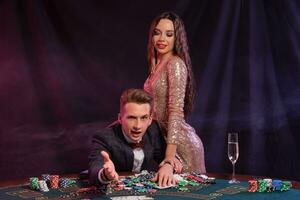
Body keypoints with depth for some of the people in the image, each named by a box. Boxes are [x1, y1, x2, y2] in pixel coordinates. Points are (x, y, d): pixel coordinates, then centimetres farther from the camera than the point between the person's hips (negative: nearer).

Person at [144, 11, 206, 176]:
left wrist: (169, 159, -32)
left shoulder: (175, 64, -16)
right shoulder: (157, 64, 9)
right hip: (161, 138, 8)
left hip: (180, 144, -8)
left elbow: (176, 111, -25)